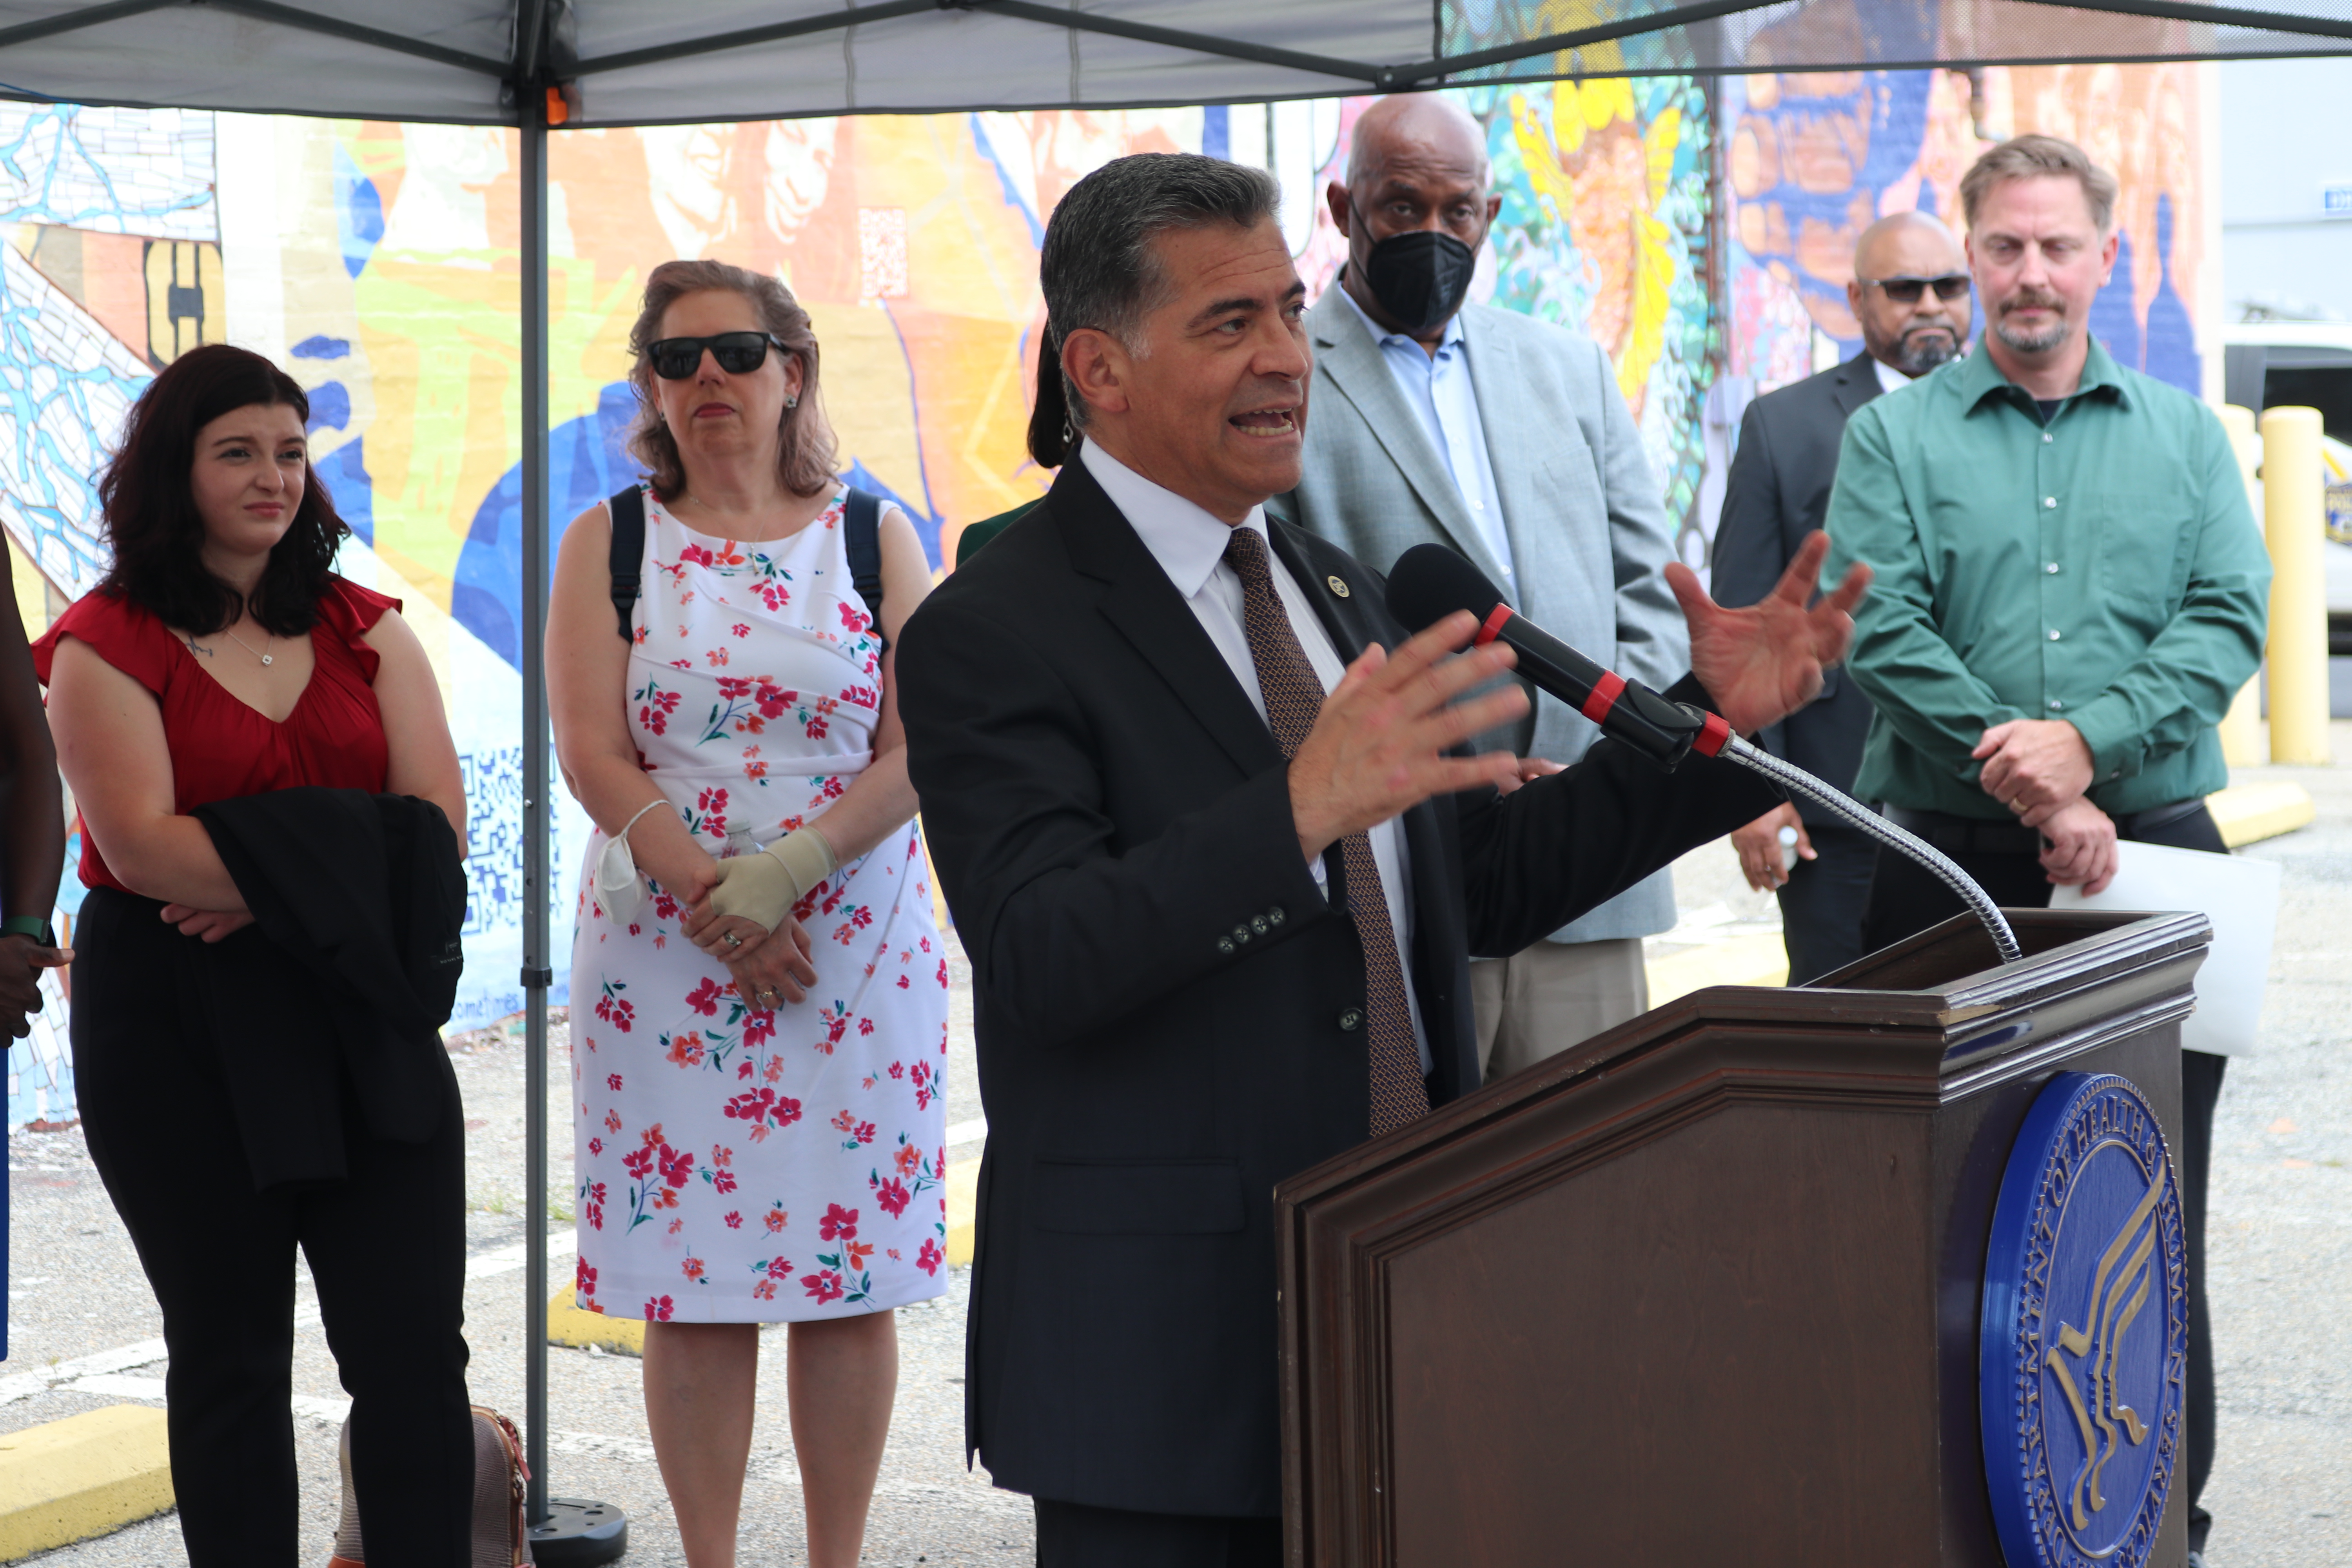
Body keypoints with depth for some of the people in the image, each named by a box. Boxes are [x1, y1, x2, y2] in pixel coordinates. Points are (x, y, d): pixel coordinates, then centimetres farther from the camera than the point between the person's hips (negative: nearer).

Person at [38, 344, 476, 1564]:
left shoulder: (364, 630, 10)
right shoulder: (106, 644, -2)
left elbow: (435, 820, -2)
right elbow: (142, 845, -15)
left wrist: (269, 890, -16)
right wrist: (345, 871, -16)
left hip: (356, 1018, 3)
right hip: (175, 1029, -3)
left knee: (415, 1347, -1)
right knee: (230, 1356, 8)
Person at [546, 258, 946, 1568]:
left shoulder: (873, 538, 5)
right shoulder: (608, 546, 6)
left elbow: (917, 751, -3)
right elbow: (596, 756, -3)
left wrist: (785, 873, -17)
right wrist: (719, 904, -14)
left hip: (857, 954, 0)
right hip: (665, 956, 0)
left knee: (852, 1278, 1)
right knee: (692, 1278, 0)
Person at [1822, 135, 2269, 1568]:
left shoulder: (2185, 435, 12)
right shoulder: (1893, 439, 7)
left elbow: (2230, 620, 0)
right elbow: (1887, 636, -6)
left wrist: (2088, 739, -16)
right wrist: (2035, 794, -14)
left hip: (2154, 855, 1)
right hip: (1954, 861, -1)